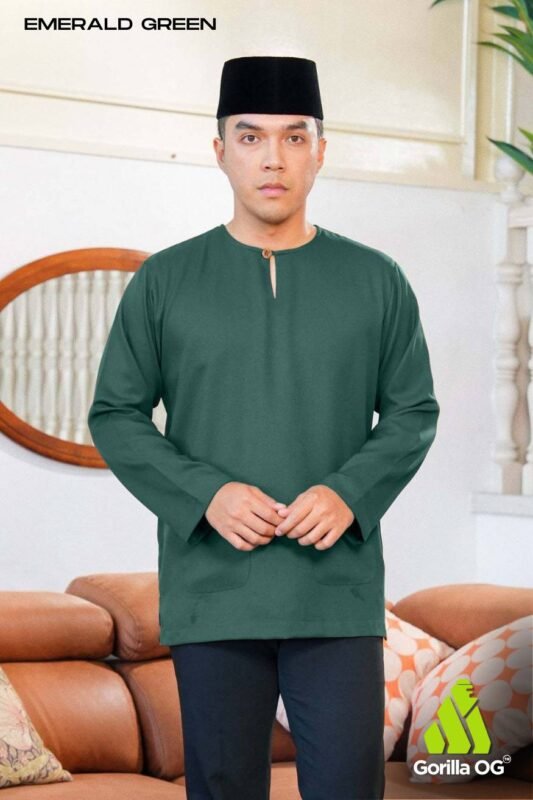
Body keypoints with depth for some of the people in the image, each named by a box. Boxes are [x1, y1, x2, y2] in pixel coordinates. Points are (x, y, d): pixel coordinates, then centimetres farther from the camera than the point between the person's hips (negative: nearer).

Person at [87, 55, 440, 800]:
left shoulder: (377, 281, 5)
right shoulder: (163, 282, 3)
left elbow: (413, 412, 8)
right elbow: (115, 415, 4)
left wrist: (350, 493, -11)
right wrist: (204, 495, -12)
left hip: (339, 592, 0)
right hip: (211, 591, 0)